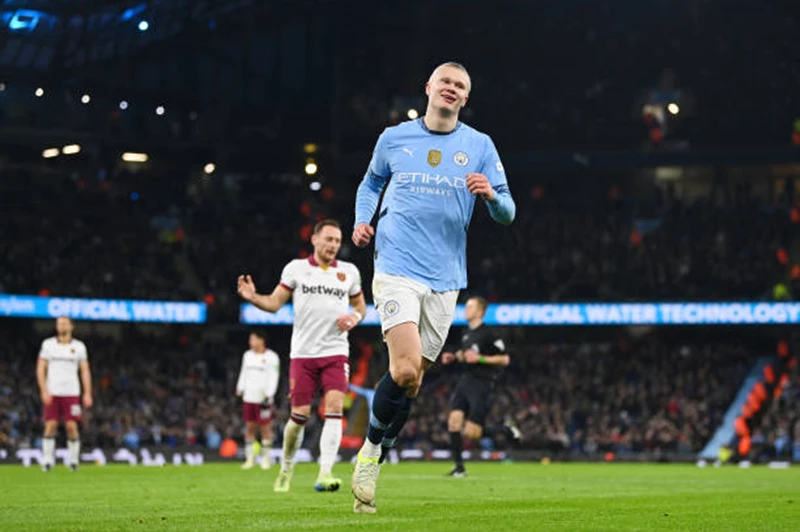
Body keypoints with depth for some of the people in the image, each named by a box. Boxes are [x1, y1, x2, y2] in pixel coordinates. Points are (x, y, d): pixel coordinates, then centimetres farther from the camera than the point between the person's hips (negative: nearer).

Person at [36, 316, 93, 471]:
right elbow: (40, 369, 4)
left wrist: (87, 394, 0)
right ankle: (47, 460, 1)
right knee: (50, 426, -5)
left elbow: (85, 371, 8)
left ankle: (74, 459, 6)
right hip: (52, 393, 0)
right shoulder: (48, 344, 5)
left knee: (71, 426, -6)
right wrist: (44, 391, -6)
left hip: (71, 393, 0)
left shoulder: (78, 346, 6)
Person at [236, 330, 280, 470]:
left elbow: (273, 378, -8)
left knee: (265, 427, -2)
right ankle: (250, 458, 9)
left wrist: (268, 395, -15)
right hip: (249, 397, 5)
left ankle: (265, 458, 6)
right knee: (250, 427, 5)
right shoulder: (247, 355, 14)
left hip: (263, 399, -5)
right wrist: (240, 389, 13)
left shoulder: (271, 357, -5)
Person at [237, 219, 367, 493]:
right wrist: (253, 297, -19)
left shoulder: (349, 271, 10)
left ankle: (325, 474, -21)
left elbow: (360, 305, 22)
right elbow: (274, 303, 1)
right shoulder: (296, 268, 4)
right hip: (303, 353, -1)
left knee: (334, 407, -17)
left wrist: (354, 318, -1)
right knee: (300, 414, -2)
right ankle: (286, 468, 21)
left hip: (336, 352, 1)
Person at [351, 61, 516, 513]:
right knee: (405, 369, -19)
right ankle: (371, 450, 2)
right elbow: (371, 183, 25)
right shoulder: (394, 138, 7)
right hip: (396, 268, -2)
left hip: (445, 279, 2)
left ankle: (374, 460, 22)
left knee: (412, 380, 6)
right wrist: (362, 220, 6)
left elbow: (507, 214, 4)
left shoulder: (480, 146, 6)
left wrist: (491, 194, -18)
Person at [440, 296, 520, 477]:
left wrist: (480, 358, -19)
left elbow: (504, 359, -11)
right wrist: (454, 357, 11)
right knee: (454, 421, -8)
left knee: (471, 432, -10)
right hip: (465, 380, 7)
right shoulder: (466, 333, 12)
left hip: (481, 384, -7)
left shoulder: (488, 335, -12)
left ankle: (506, 428, 15)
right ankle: (459, 467, 0)